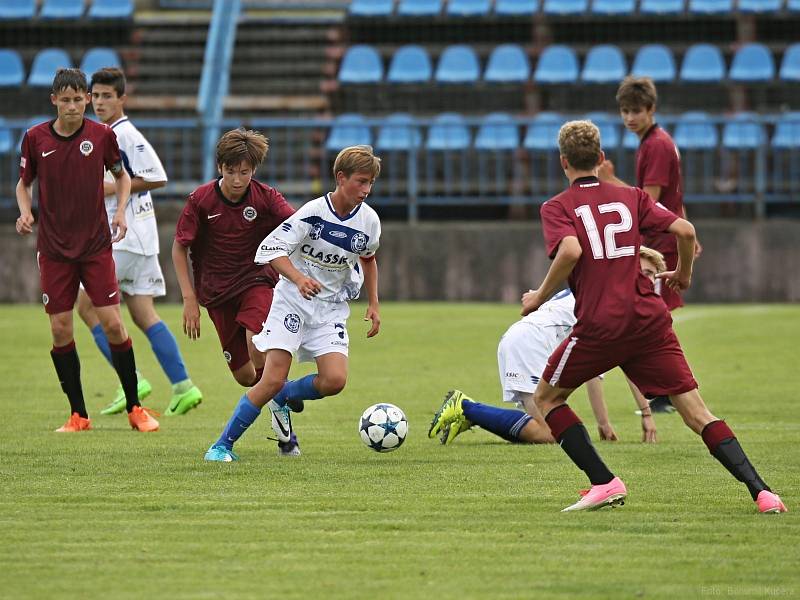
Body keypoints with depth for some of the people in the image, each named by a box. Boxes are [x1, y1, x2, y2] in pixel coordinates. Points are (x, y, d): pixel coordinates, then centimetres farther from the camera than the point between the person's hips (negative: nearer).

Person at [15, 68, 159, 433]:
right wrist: (25, 211, -8)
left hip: (96, 244, -1)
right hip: (54, 248, 1)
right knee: (60, 330, -1)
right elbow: (24, 183, 11)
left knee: (112, 323, -7)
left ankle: (134, 407, 5)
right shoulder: (35, 138, -2)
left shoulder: (102, 135, -3)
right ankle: (78, 414, 9)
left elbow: (121, 175, 13)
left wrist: (121, 210, -3)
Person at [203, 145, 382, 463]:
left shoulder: (369, 220, -2)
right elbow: (270, 249, -17)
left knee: (335, 380, -17)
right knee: (273, 379, -15)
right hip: (292, 301, -4)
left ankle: (285, 397, 15)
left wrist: (373, 304, 15)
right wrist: (299, 278, -32)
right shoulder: (314, 212, -16)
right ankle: (223, 444, -3)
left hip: (331, 309, 4)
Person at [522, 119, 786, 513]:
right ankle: (760, 491, -13)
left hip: (599, 326, -3)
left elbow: (570, 251, -18)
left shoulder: (557, 208, 3)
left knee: (546, 398, 18)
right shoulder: (631, 197, 13)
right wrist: (683, 273, 22)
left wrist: (539, 297, -5)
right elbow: (685, 230, 3)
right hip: (650, 321, 3)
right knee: (697, 414, 3)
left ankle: (604, 483, 4)